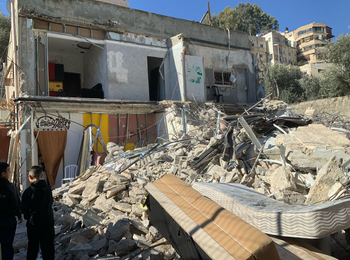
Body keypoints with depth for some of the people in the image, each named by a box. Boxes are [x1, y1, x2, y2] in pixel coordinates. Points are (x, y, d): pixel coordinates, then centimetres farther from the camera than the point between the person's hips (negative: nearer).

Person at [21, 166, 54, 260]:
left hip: (33, 224, -2)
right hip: (48, 221, 2)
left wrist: (28, 217, 12)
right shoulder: (48, 189, -5)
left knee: (32, 246, 16)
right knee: (48, 246, 11)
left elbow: (24, 210, -7)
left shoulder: (28, 192, -15)